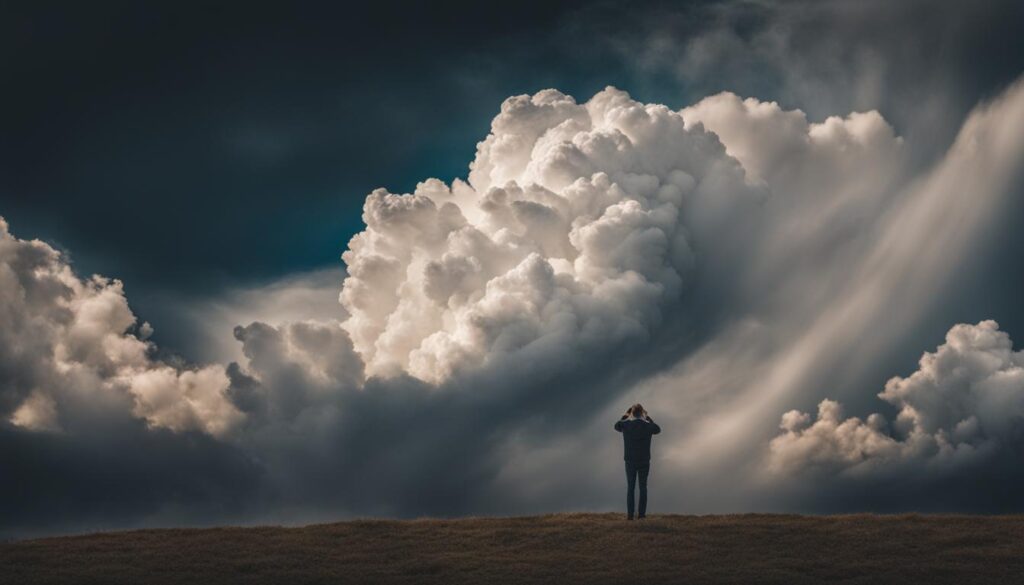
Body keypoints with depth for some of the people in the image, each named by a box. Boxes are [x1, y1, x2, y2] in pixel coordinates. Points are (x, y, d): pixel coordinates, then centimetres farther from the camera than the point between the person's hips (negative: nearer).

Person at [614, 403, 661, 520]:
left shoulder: (626, 424, -8)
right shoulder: (647, 425, -8)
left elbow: (617, 426, 17)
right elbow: (657, 429, 16)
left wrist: (625, 415, 23)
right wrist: (648, 418, 23)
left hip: (630, 461, 0)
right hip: (644, 462, 0)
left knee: (630, 487, 8)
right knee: (643, 487, 12)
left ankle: (630, 514, 2)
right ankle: (641, 513, 9)